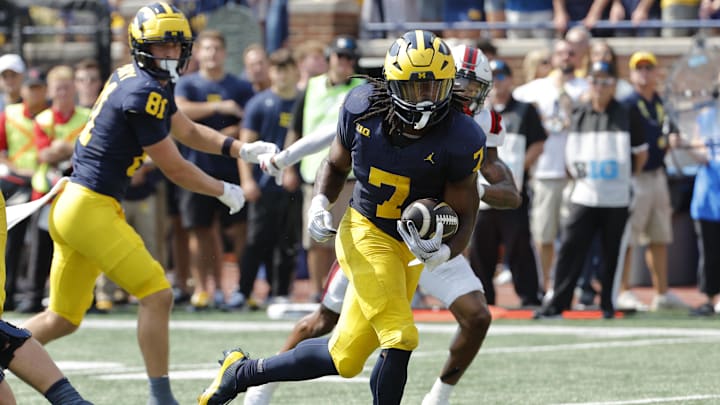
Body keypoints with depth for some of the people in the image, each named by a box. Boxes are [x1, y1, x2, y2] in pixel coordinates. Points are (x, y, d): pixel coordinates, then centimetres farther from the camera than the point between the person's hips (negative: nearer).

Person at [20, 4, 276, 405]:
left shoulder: (138, 80, 13)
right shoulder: (145, 92, -15)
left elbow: (190, 131, 24)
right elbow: (174, 168, -9)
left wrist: (241, 149, 12)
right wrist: (225, 191, 5)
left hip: (70, 205, 10)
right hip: (91, 209, -10)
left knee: (63, 319, 16)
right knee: (157, 294, -7)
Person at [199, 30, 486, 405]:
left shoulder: (460, 139, -17)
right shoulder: (362, 108, -12)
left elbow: (463, 215, -9)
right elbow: (336, 165, 8)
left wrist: (443, 252, -29)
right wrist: (320, 203, -12)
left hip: (411, 247, 2)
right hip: (365, 234, -2)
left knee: (344, 360, 6)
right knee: (399, 339, -19)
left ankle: (242, 372, 27)